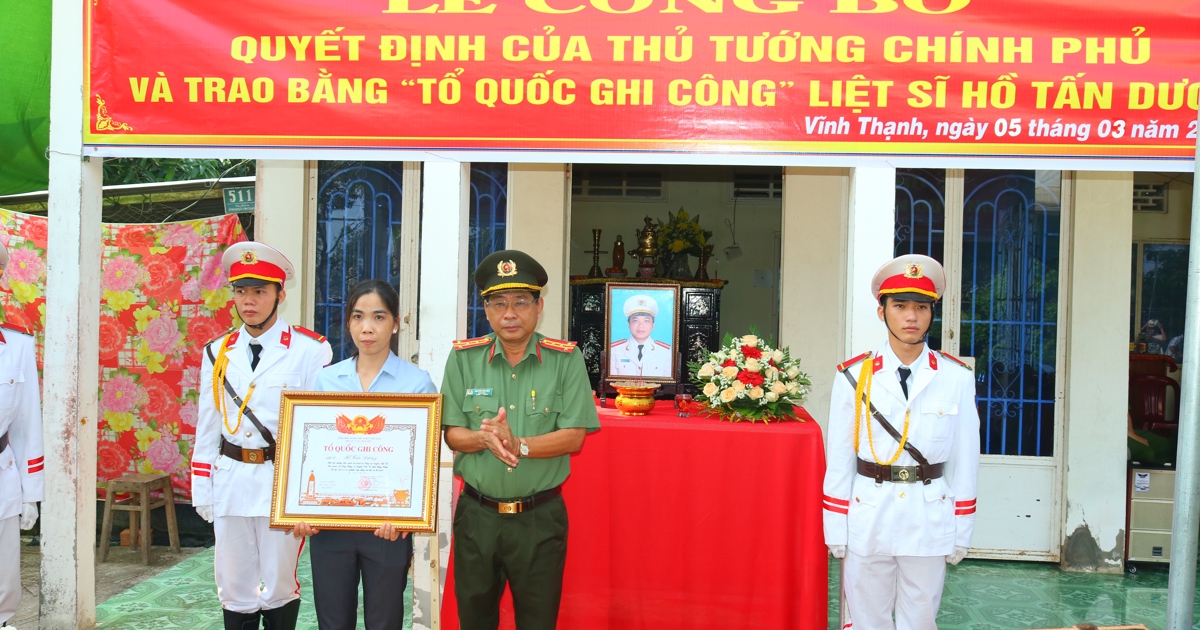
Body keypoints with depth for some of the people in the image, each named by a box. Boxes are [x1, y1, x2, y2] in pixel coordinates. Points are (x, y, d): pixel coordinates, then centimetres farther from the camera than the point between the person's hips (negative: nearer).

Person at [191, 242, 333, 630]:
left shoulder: (310, 351, -7)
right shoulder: (218, 353, 8)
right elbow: (208, 427, 11)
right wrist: (202, 490, 9)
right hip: (230, 481, 4)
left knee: (278, 589, 7)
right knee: (234, 589, 13)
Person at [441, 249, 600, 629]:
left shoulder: (566, 359, -5)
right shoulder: (463, 358, 0)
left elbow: (573, 437, -10)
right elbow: (453, 434, -2)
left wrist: (519, 446, -25)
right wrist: (485, 438, -23)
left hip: (541, 516, -1)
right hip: (477, 513, 2)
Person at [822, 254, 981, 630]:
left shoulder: (957, 379, -3)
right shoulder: (854, 377, -4)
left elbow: (964, 461, 1)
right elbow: (839, 461, -1)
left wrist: (961, 533, 3)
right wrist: (836, 530, 0)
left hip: (930, 524, 0)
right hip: (867, 521, 0)